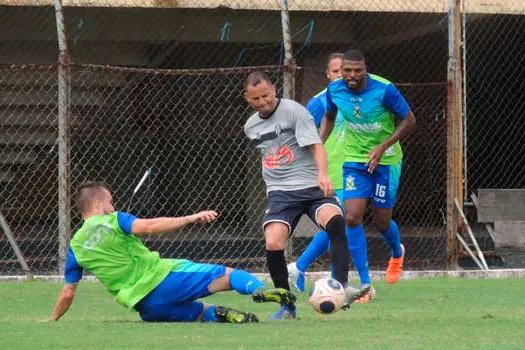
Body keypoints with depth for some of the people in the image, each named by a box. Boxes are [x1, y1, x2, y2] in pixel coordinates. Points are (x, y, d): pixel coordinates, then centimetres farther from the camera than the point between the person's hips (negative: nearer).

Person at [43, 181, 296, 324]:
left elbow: (68, 293, 15)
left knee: (199, 312, 23)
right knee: (227, 275, -3)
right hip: (163, 277, -4)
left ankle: (218, 315, -13)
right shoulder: (113, 221, 3)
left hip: (146, 307, 4)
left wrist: (52, 320, 30)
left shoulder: (75, 247, 14)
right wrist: (192, 218, -16)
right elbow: (148, 226, -14)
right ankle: (261, 291, -34)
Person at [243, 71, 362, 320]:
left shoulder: (294, 111, -6)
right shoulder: (250, 127, 14)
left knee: (335, 221, -34)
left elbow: (316, 146, -16)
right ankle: (287, 306, -3)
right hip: (280, 192, 4)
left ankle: (341, 286, -31)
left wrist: (322, 174, -32)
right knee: (273, 244, -20)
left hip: (312, 187, -4)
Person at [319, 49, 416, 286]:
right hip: (354, 160, 3)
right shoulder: (335, 90, -9)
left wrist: (383, 146, -21)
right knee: (352, 217, -13)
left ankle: (397, 253, 43)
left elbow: (409, 120, -11)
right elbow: (329, 116, 13)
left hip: (385, 160, -3)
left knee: (382, 222, 5)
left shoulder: (384, 90, -21)